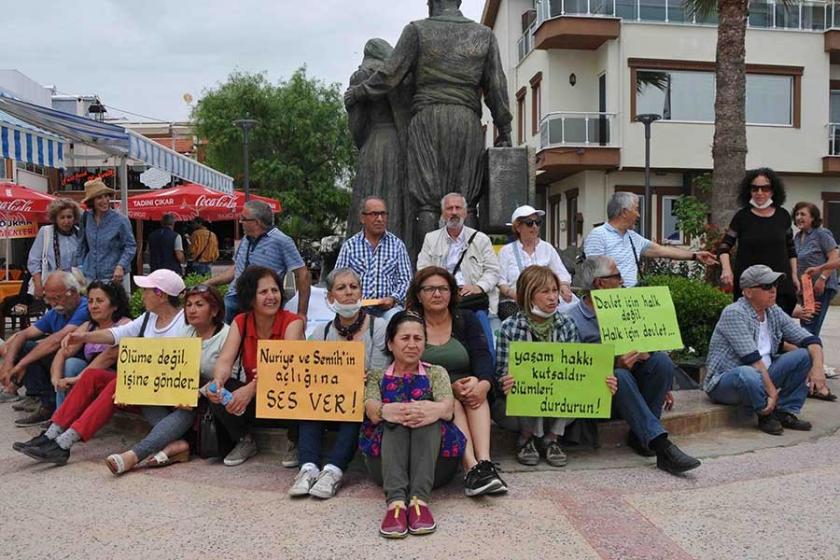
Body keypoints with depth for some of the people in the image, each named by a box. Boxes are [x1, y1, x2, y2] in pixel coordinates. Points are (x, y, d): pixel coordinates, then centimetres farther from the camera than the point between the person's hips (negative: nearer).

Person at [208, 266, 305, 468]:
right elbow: (225, 360, -15)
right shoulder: (240, 322, -3)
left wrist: (251, 389, -46)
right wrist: (218, 381, -39)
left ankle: (296, 443, -4)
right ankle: (245, 441, 6)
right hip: (252, 399, 4)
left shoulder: (292, 322, -16)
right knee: (216, 393, -22)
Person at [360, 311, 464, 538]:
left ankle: (420, 500, -42)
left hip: (436, 459, 0)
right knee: (398, 419, -28)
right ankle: (395, 501, -47)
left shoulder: (436, 373, 16)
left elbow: (447, 407, -9)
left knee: (425, 413, -27)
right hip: (384, 459, 0)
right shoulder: (377, 377, 15)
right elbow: (373, 411, -9)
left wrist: (434, 410, -36)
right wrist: (389, 411, -36)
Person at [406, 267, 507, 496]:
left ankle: (484, 462, -43)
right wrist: (449, 387, -24)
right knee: (451, 402, -33)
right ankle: (472, 468, -44)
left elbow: (482, 356, -4)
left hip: (466, 388, 2)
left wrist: (483, 384, -27)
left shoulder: (467, 319, 11)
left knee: (477, 391, -29)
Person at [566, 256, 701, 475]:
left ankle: (640, 435, -15)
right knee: (619, 376, -36)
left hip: (632, 373, 6)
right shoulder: (572, 320, -7)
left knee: (662, 360, -20)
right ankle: (660, 444, -41)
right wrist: (616, 365, -27)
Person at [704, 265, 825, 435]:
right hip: (724, 383, -7)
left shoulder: (775, 313, 5)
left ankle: (786, 413, -3)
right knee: (747, 374, -40)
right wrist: (772, 391, -25)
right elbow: (753, 359, -24)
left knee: (805, 355, -4)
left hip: (762, 377, 8)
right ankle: (765, 415, -9)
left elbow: (810, 339, 3)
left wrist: (818, 366, -16)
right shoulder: (734, 313, -18)